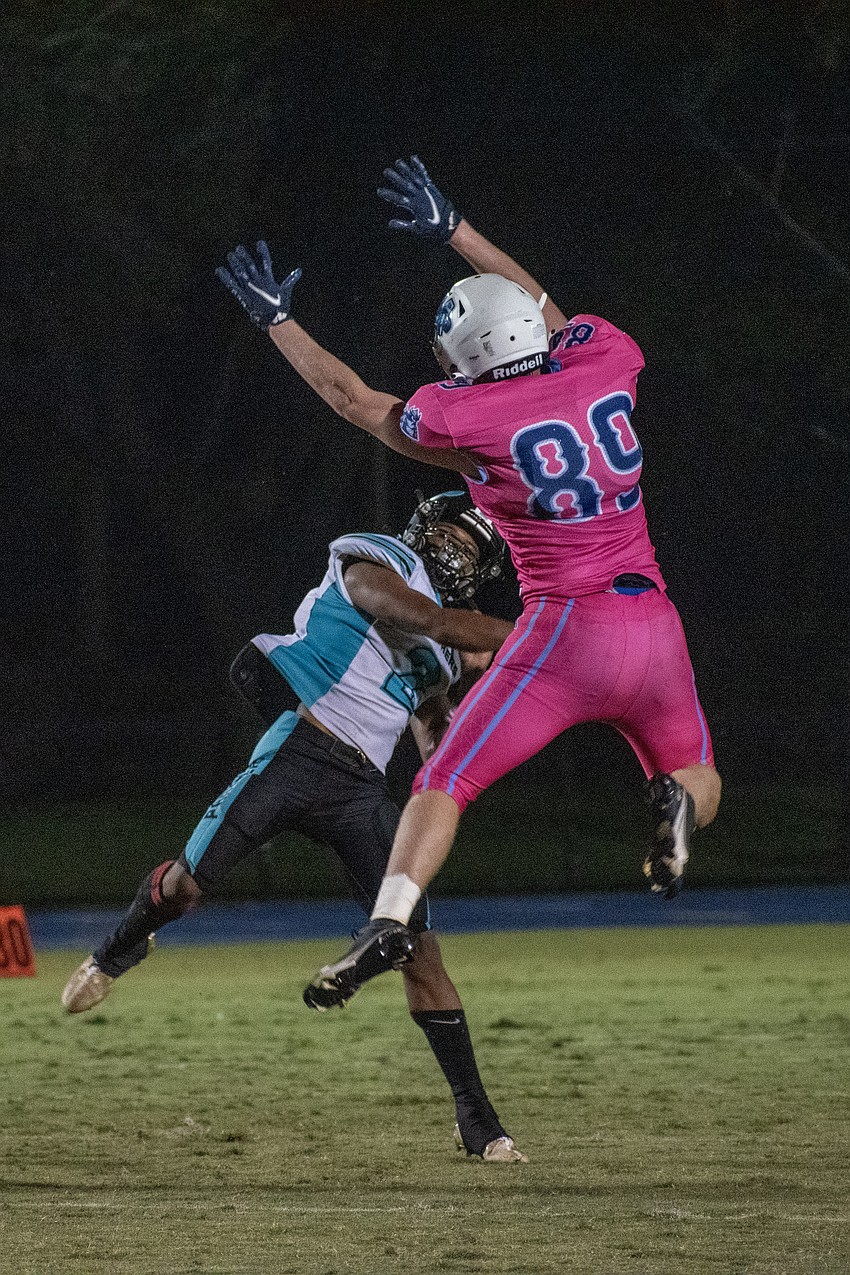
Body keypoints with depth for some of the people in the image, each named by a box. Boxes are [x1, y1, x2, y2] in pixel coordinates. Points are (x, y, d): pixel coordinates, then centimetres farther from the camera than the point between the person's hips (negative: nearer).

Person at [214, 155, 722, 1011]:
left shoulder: (470, 420, -8)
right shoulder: (605, 365, 3)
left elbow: (356, 400, 10)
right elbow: (541, 310, 26)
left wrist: (275, 320, 23)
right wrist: (453, 232, 34)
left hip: (567, 631, -4)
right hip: (654, 625, 4)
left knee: (446, 782, 3)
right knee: (698, 784, 25)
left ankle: (388, 922, -15)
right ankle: (673, 802, -10)